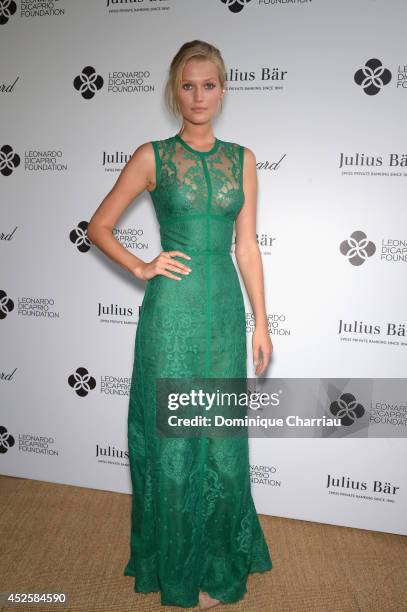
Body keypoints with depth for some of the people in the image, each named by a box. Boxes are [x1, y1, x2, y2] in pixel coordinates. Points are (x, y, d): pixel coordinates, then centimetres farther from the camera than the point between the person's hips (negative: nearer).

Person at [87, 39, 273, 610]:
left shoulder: (242, 158, 8)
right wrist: (141, 267, -8)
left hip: (225, 308, 3)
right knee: (174, 438, 8)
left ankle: (220, 554, 37)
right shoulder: (152, 156, 0)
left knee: (223, 437, 12)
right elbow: (98, 226, 5)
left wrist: (261, 322, 6)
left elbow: (247, 245, 8)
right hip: (172, 310, -3)